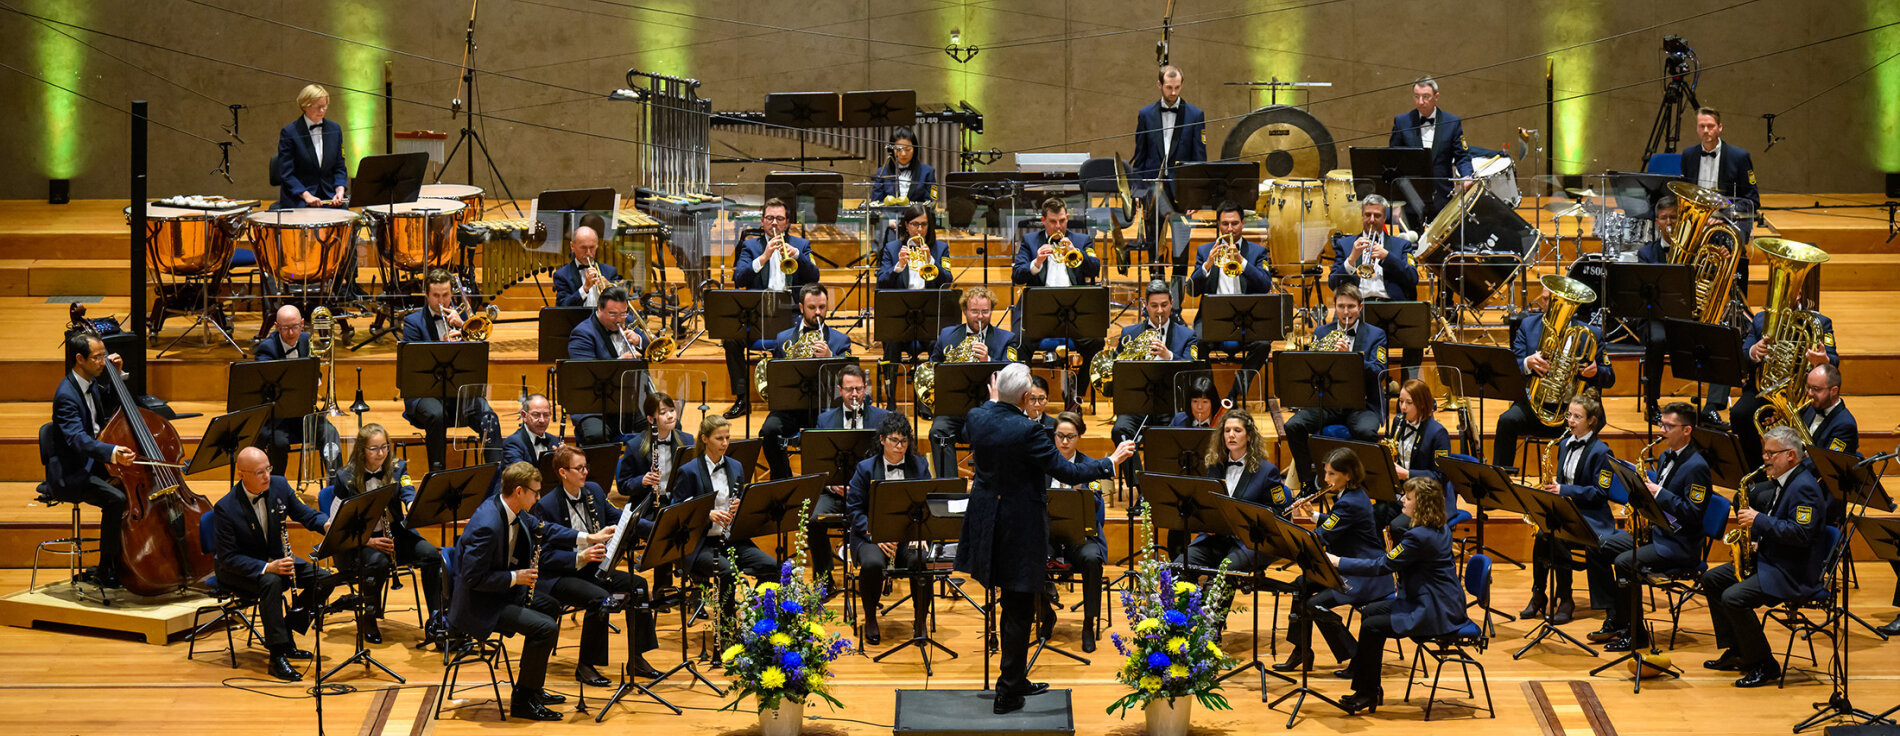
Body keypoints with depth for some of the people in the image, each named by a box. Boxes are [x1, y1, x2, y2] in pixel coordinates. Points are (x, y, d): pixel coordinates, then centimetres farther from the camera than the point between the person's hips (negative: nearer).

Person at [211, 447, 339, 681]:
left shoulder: (279, 486, -8)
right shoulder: (225, 508, -23)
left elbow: (306, 515, 2)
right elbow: (228, 558, -22)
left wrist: (327, 524, -23)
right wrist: (267, 567, -36)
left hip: (277, 559, 6)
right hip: (240, 570, -6)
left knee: (325, 580, -12)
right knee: (271, 582, -37)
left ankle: (286, 632, 2)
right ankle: (277, 657, -34)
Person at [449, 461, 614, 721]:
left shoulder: (504, 508, 0)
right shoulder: (487, 526, -30)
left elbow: (540, 528, 15)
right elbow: (473, 577, -30)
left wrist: (587, 539, 9)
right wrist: (515, 578, -22)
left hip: (499, 591, 11)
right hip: (478, 607, -11)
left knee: (550, 607, 22)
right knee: (545, 627, -19)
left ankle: (531, 688, 28)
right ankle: (522, 701, -5)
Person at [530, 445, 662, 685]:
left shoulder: (594, 491, 6)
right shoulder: (545, 507, -14)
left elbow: (617, 518, 16)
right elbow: (545, 556, -17)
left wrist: (656, 528, 1)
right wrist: (580, 558, -30)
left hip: (593, 568, 7)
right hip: (560, 575, -7)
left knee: (638, 585, -12)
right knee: (599, 598, -32)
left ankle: (636, 659, -4)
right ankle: (585, 667, -17)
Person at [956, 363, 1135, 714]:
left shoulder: (977, 417, -5)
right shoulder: (1027, 431, -24)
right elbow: (1068, 472, -21)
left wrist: (994, 399, 37)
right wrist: (1113, 461, -9)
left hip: (986, 523, 7)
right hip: (1020, 526, -7)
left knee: (1013, 603, 20)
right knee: (1019, 609, 4)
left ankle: (1015, 681, 29)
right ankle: (1008, 693, 9)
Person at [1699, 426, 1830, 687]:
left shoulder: (1805, 487, -18)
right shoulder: (1777, 484, 13)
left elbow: (1801, 533, -29)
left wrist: (1760, 521, -26)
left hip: (1795, 574, -11)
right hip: (1768, 560, 11)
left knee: (1733, 597, -25)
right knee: (1712, 579, 12)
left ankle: (1764, 665, -13)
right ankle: (1735, 653, 12)